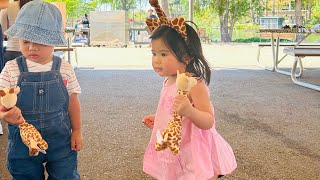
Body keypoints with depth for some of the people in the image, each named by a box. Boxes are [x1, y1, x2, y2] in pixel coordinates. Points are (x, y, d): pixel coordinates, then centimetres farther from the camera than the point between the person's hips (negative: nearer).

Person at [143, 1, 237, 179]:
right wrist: (158, 120, 18)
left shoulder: (195, 84, -22)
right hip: (174, 154, 8)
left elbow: (208, 121, -25)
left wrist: (189, 111, -41)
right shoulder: (169, 81, 3)